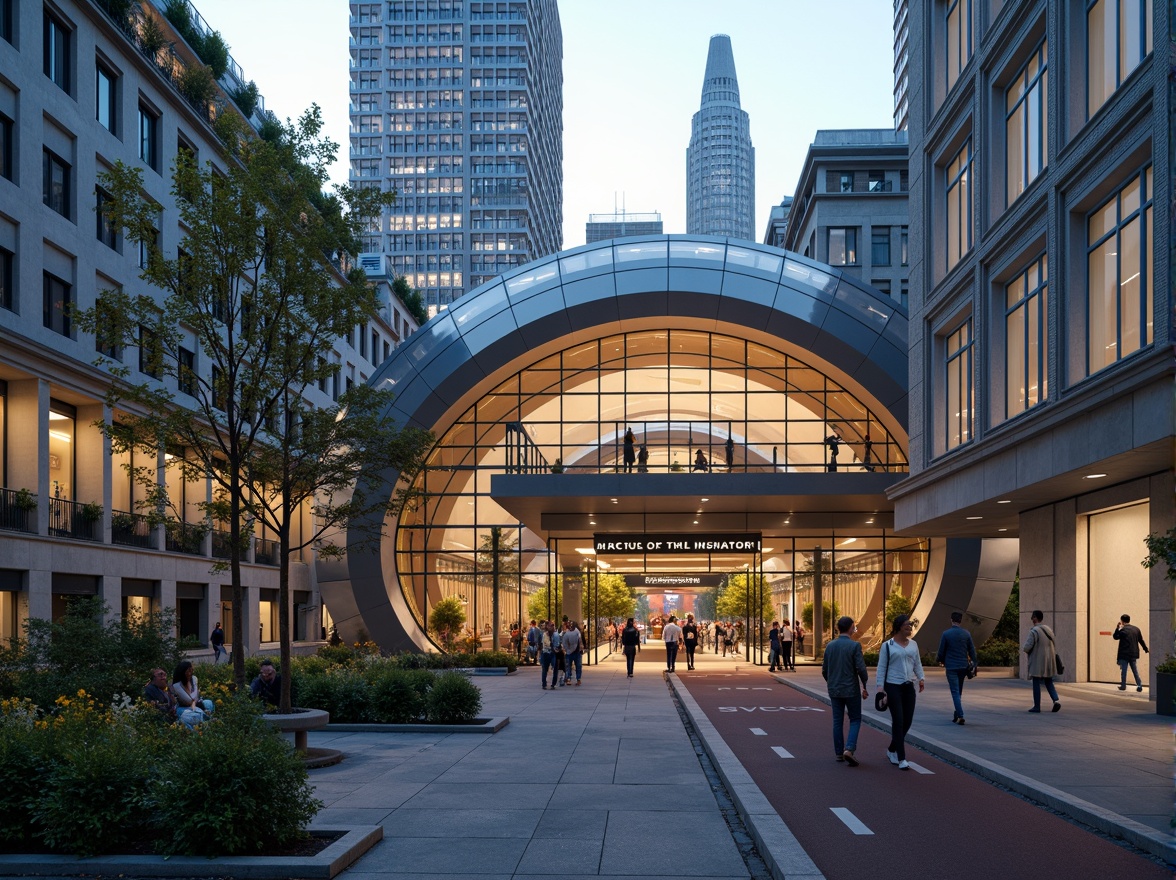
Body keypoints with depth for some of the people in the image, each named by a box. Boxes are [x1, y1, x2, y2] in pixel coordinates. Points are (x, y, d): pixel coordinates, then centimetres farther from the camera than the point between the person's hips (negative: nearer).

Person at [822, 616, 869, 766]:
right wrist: (865, 687, -3)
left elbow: (824, 670, 9)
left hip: (834, 690, 4)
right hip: (851, 689, -4)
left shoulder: (830, 646, 3)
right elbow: (861, 668, -15)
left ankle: (839, 752, 15)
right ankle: (849, 749, -12)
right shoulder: (855, 645, -12)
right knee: (855, 720, 6)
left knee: (837, 721, 12)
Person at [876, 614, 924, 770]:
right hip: (893, 687, -5)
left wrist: (921, 678, 5)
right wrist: (880, 686, -10)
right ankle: (901, 759, -6)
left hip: (909, 687, 6)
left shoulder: (913, 644, 11)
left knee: (907, 721, 6)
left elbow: (917, 663, 18)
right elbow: (881, 667, -4)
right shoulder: (887, 645, -4)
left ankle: (891, 750, 28)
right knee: (898, 721, -8)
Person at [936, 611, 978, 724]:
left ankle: (960, 716, -16)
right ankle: (957, 714, 23)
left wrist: (940, 660, 16)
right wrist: (973, 664, 12)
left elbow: (941, 651, -3)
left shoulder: (946, 634, -8)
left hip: (951, 667, -4)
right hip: (963, 667, 4)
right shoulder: (966, 634, 1)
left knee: (955, 692, -4)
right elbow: (972, 651, 4)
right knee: (959, 691, 17)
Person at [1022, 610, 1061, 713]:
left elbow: (1027, 647, -19)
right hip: (1049, 661, 7)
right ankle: (1056, 700, -5)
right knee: (1048, 682, 14)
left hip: (1037, 661, -6)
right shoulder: (1048, 629, 8)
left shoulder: (1034, 631, -16)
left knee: (1036, 683, 2)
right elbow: (1053, 645, 11)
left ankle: (1037, 706, 5)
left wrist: (1023, 647, 2)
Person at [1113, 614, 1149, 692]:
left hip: (1124, 654, -5)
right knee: (1135, 670, 12)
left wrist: (1117, 628, 4)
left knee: (1123, 670, 4)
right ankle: (1139, 685, 8)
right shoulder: (1136, 629, 3)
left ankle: (1123, 686, 8)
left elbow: (1115, 637, -1)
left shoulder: (1122, 630, -15)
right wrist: (1146, 650, 22)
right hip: (1133, 654, 5)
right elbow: (1141, 641, 11)